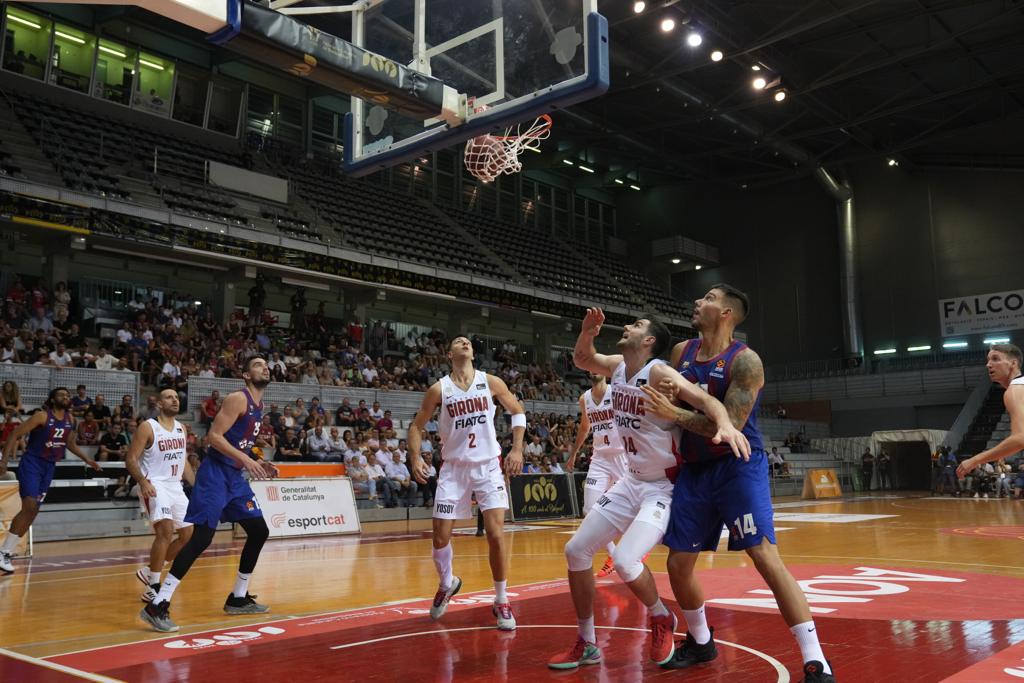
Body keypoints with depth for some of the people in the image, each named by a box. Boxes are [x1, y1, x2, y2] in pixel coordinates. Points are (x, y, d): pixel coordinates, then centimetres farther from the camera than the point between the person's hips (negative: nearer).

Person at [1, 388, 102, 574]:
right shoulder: (42, 416, -13)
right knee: (29, 507, -18)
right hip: (32, 463, -7)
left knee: (33, 511, 6)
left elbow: (70, 443, 21)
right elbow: (15, 434, -14)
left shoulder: (70, 419, 7)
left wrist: (87, 459, 14)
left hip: (49, 466, 7)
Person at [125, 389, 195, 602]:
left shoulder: (181, 429, 11)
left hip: (176, 486, 8)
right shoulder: (148, 427, -9)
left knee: (189, 535, 8)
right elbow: (130, 459, -12)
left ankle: (149, 572, 24)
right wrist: (143, 481, -27)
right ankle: (153, 589, -16)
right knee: (166, 530, -25)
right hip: (155, 485, -8)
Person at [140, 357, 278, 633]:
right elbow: (214, 436, -20)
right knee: (202, 537, -17)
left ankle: (238, 598, 23)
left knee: (259, 532, 11)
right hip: (215, 474, -9)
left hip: (235, 476, 9)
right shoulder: (238, 399, -12)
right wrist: (246, 459, -27)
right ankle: (158, 605, -13)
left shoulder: (259, 406, 16)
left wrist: (257, 464, 13)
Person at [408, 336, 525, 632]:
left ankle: (501, 601, 6)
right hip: (453, 468, 1)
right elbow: (417, 426, 4)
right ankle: (447, 585, 31)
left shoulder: (491, 382, -2)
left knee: (496, 533, -11)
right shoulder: (439, 389, -3)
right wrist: (415, 457, -11)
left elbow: (517, 411, 9)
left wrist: (517, 449, -2)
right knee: (440, 538, 0)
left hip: (488, 466, 0)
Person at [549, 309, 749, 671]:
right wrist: (587, 331, -2)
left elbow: (705, 398, -34)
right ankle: (586, 644, 20)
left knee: (625, 560, -25)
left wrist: (725, 423, -56)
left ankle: (662, 620, 8)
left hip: (665, 487, -8)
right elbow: (582, 360, 19)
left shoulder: (659, 372, -21)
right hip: (632, 481, 8)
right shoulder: (617, 366, 2)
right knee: (576, 550, 5)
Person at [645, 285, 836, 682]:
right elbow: (665, 404, 22)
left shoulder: (745, 361, -14)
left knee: (766, 558, -16)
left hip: (739, 466, -7)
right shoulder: (681, 352, 7)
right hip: (695, 469, 7)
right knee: (678, 564, 9)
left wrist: (674, 414, -24)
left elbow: (730, 426, -22)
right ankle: (700, 642, 33)